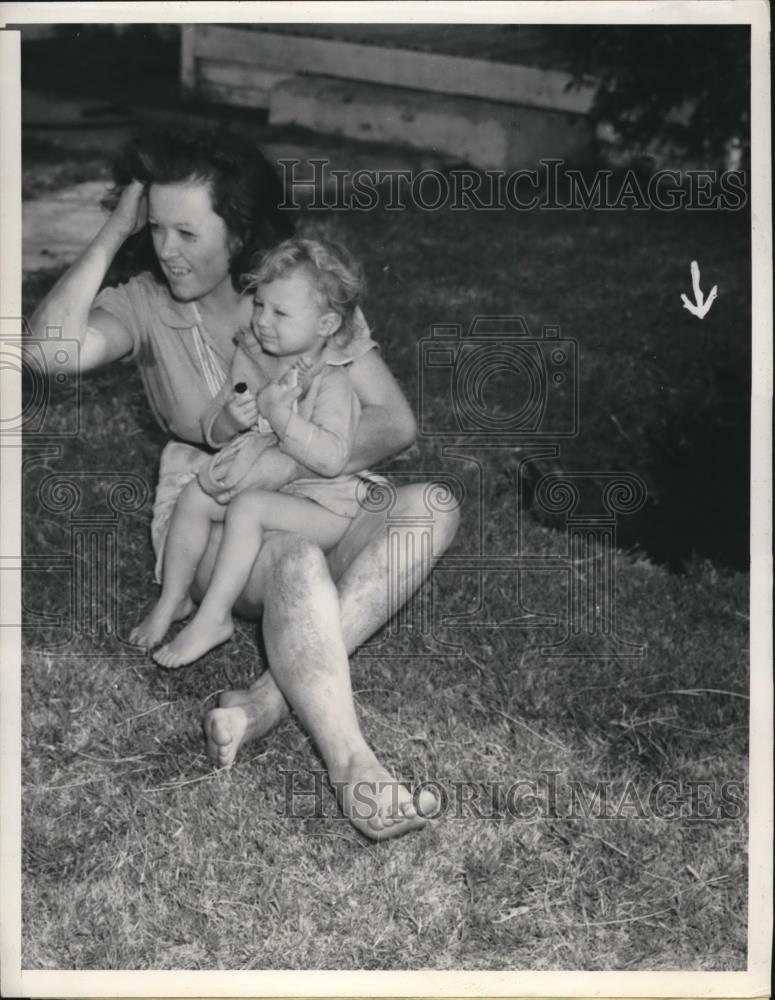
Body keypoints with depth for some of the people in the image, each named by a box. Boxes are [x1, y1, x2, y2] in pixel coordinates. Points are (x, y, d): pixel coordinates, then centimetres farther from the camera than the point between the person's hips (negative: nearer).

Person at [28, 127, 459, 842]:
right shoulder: (146, 304, -5)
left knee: (431, 508, -28)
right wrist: (114, 234, -19)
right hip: (210, 522, -2)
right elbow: (51, 347, -28)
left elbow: (395, 423, -8)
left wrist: (285, 461, -22)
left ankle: (263, 707, -37)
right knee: (295, 557, -37)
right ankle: (352, 768, -43)